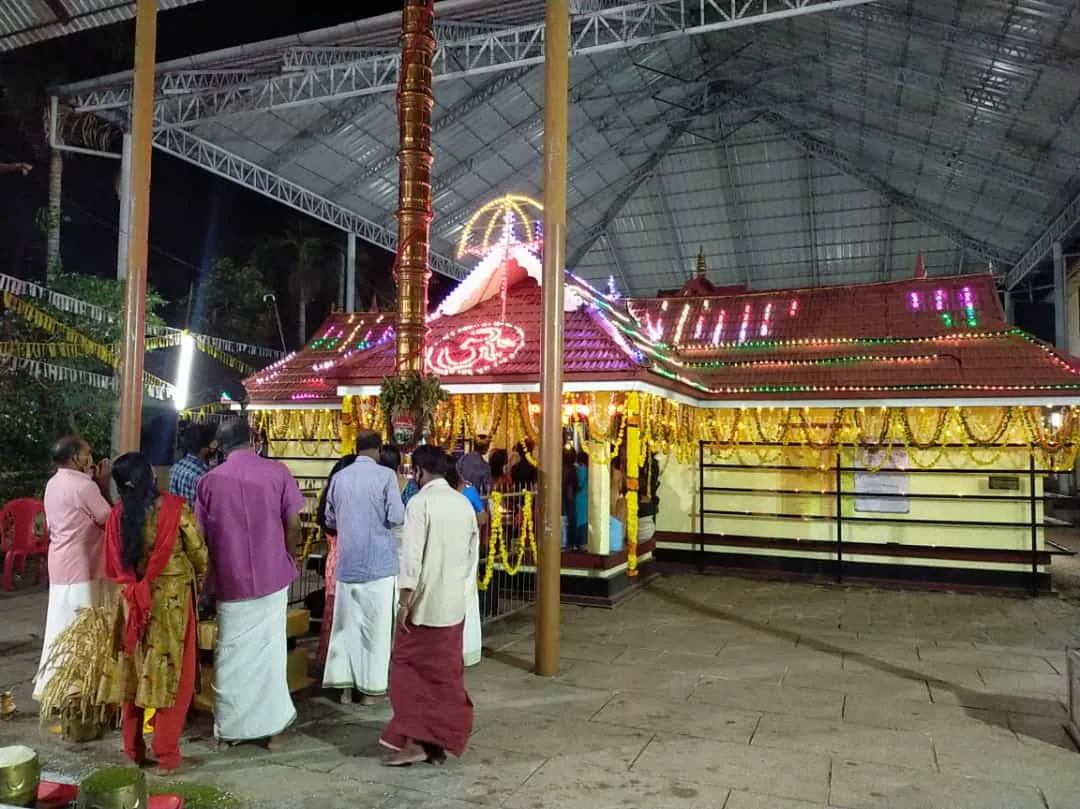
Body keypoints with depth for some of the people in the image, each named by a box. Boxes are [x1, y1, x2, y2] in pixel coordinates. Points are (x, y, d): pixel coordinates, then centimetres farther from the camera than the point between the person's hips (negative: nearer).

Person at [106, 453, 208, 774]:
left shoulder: (117, 515, -5)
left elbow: (113, 568, 3)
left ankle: (133, 750, 29)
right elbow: (199, 555, -9)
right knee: (173, 675, 6)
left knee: (134, 674, 17)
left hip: (134, 602, 4)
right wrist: (196, 574, 13)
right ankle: (167, 756, 11)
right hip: (171, 601, -4)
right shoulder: (175, 508, -16)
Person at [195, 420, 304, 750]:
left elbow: (201, 535, 4)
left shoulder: (210, 480, -1)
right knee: (270, 650, 9)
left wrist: (208, 577, 17)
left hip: (229, 580, 1)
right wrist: (291, 559, 12)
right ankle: (272, 726, 16)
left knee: (230, 654, 12)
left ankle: (228, 728, 21)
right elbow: (292, 524, -4)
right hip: (272, 577, -1)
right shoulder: (277, 472, -5)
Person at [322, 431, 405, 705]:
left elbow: (330, 520, 13)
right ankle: (371, 686, 12)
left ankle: (344, 684, 17)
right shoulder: (386, 475, -10)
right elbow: (397, 517, -14)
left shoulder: (339, 477, 5)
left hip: (347, 562, 4)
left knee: (346, 623, 12)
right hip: (378, 562, -4)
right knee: (375, 625, 5)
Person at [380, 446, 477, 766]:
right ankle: (441, 741, 19)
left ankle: (413, 740, 6)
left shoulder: (420, 502, -12)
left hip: (424, 602, -6)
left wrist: (404, 602, -13)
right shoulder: (464, 504, 7)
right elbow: (473, 555, 11)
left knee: (407, 668, 8)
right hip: (454, 604, 6)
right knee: (447, 673, 12)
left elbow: (411, 556, -17)